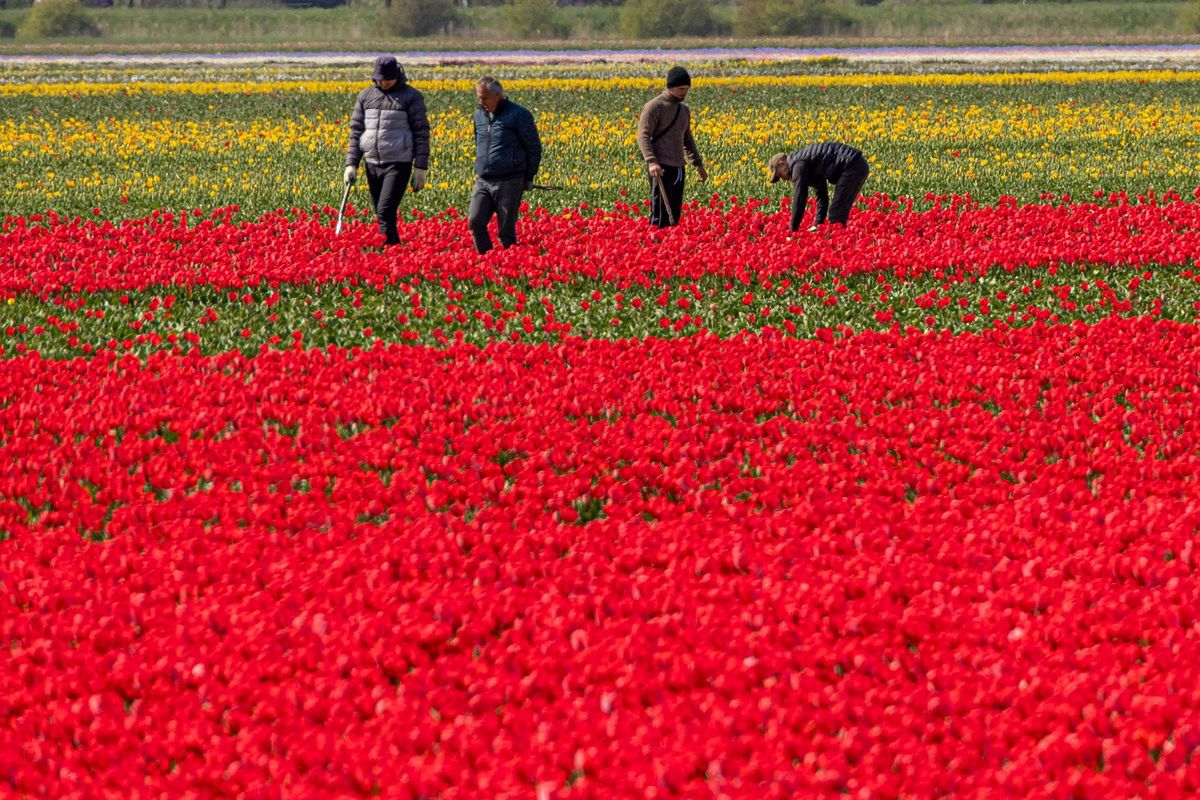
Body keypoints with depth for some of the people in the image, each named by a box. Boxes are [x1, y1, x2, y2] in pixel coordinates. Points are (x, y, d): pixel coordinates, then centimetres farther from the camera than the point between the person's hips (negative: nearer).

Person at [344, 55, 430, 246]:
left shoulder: (411, 97, -2)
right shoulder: (366, 96, 10)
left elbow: (421, 132, -3)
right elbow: (356, 131, 12)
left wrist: (421, 167, -7)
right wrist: (351, 164, 4)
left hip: (398, 164, -5)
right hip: (373, 164, 5)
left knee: (385, 211, -16)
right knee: (381, 214, 9)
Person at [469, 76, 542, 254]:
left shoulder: (518, 115, -7)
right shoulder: (479, 115, 12)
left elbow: (534, 148, -2)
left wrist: (529, 177, 1)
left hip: (509, 183, -5)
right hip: (482, 182, 5)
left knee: (506, 231, -1)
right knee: (475, 221, -8)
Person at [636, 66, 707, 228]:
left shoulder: (684, 110, 17)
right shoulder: (654, 107, -8)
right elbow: (643, 136, -15)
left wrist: (698, 164, 21)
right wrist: (651, 162, -28)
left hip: (677, 167, 8)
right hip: (660, 168, -8)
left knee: (674, 215, 7)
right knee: (660, 216, -11)